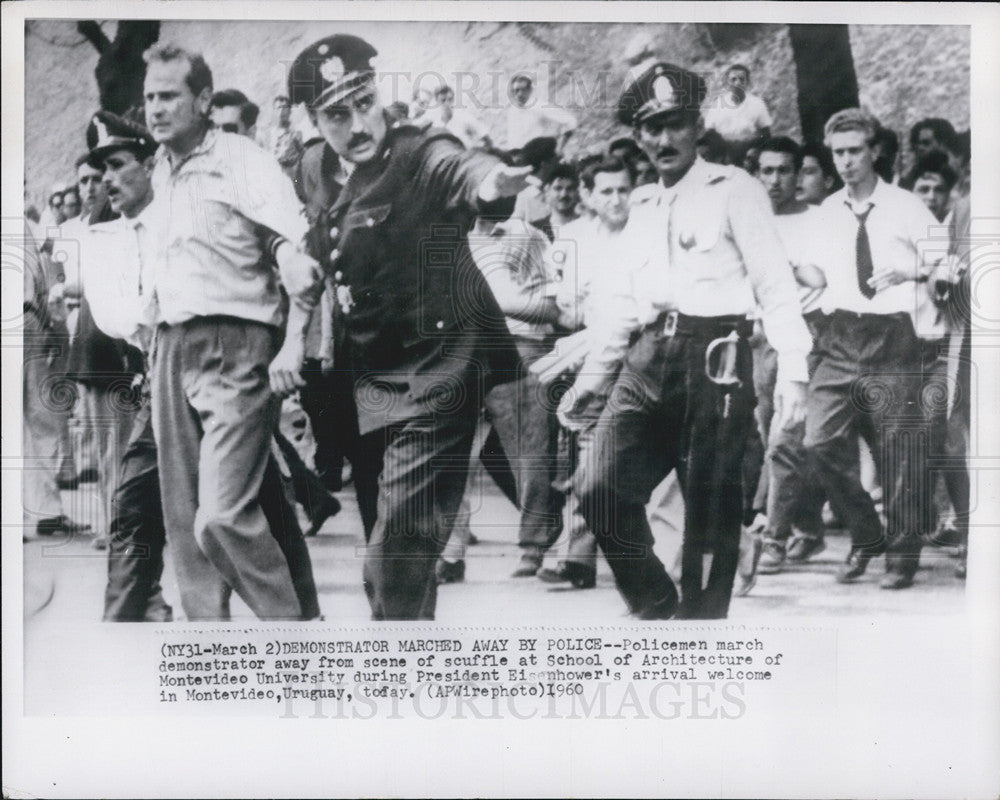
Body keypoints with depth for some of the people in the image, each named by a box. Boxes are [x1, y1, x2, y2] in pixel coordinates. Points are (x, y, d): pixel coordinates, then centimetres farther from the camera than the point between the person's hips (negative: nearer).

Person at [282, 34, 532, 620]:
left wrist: (491, 184, -57)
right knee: (395, 552, 19)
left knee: (397, 556, -12)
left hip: (437, 373, -8)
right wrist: (294, 339, 11)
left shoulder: (421, 154, -11)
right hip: (371, 379, 8)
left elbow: (462, 167, -34)